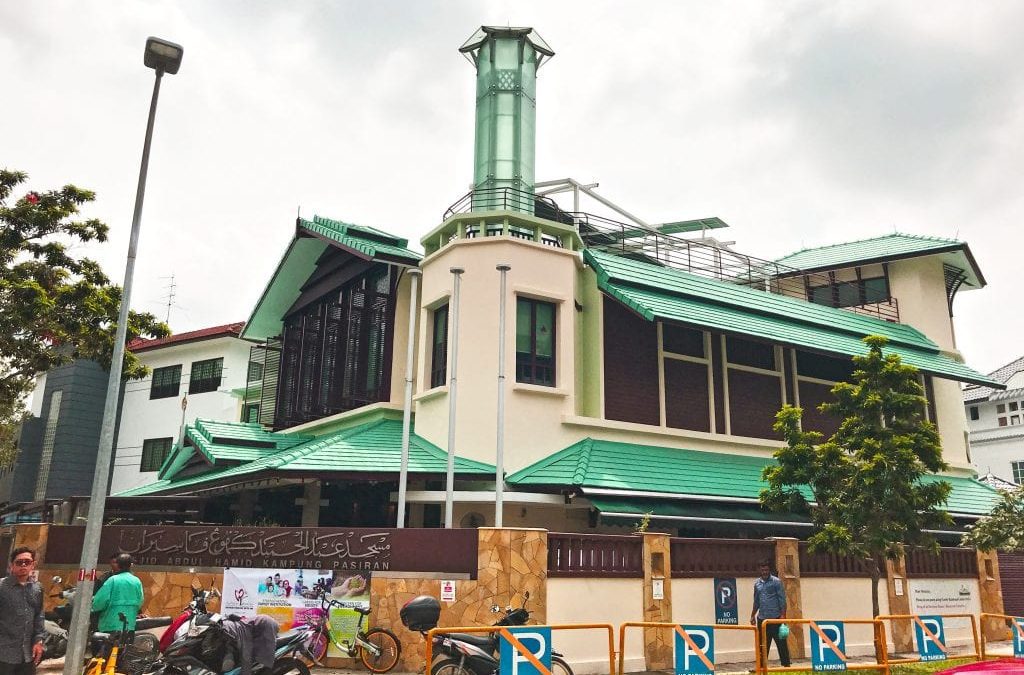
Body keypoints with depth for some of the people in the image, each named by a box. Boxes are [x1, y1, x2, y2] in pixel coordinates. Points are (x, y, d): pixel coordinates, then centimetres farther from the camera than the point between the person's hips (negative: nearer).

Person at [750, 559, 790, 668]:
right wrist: (753, 616, 16)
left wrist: (783, 615, -15)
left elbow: (782, 599, -7)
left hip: (775, 618, -5)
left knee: (781, 643, 0)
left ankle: (786, 665, 7)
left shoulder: (776, 582, -3)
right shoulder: (757, 584, 12)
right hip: (762, 619, 5)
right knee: (763, 645, 8)